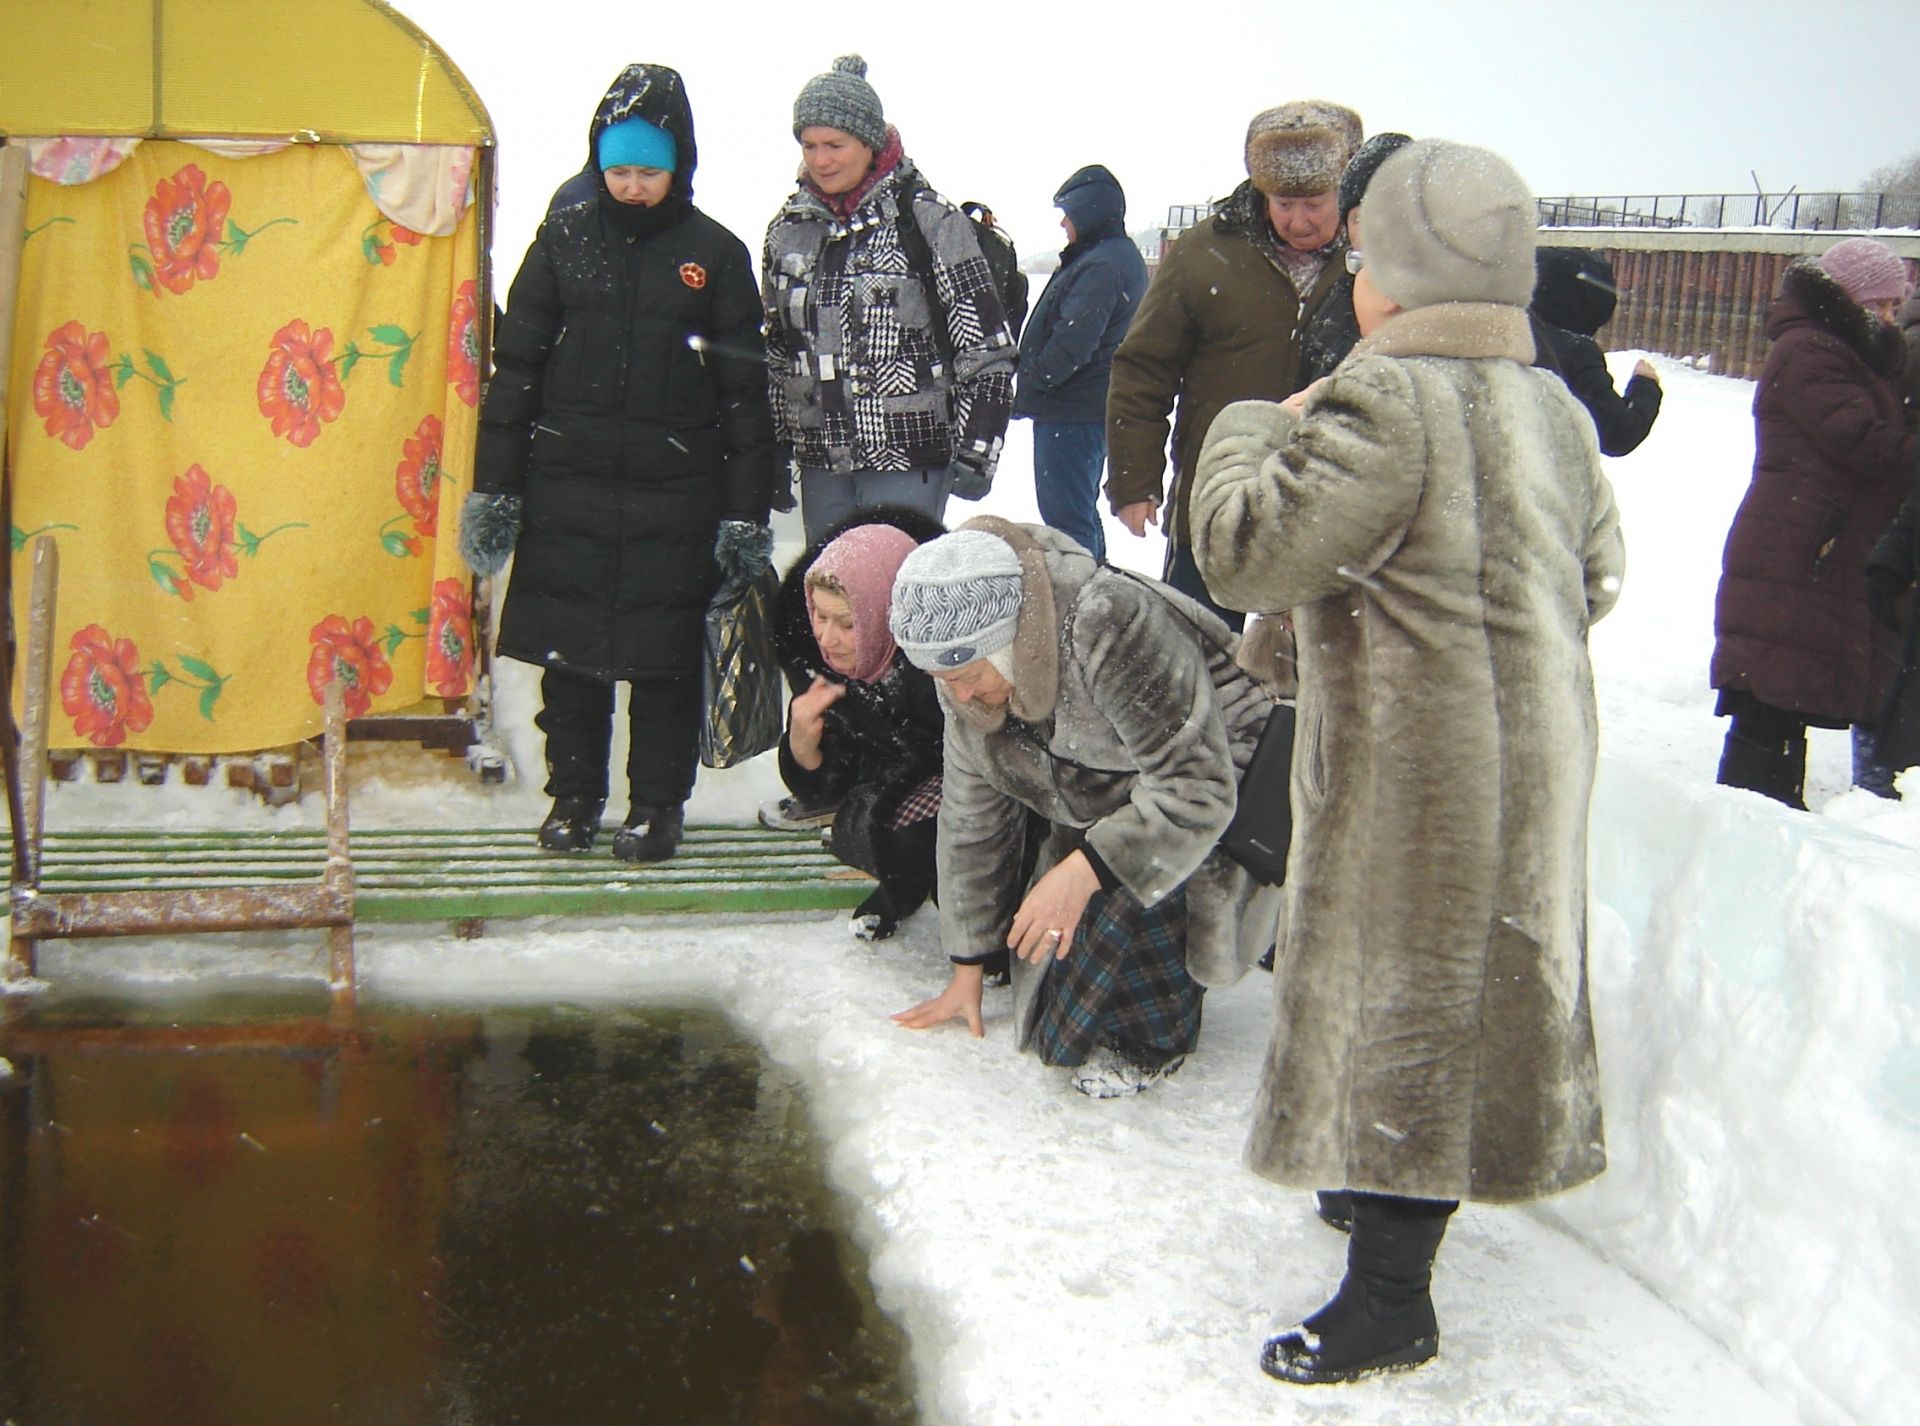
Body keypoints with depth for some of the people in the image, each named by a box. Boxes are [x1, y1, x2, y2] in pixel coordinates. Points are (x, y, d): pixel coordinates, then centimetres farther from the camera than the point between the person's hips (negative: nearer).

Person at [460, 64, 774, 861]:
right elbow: (515, 367, 7)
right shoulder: (565, 239, 5)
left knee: (665, 653, 2)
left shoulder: (714, 254, 2)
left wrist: (746, 511, -1)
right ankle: (573, 796, 22)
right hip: (567, 485, 2)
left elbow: (746, 392, 3)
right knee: (568, 651, 6)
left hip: (674, 496, -1)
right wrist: (492, 489, 3)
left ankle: (657, 803, 17)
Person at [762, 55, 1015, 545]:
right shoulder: (788, 228, 10)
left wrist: (975, 452, -10)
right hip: (820, 464, 5)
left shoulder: (928, 220, -6)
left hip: (908, 461, -5)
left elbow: (987, 350, -6)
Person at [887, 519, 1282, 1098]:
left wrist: (1084, 871, -42)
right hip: (1102, 804, 7)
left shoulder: (1113, 626, -36)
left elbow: (1196, 789, -34)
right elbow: (973, 813, 0)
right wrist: (966, 970, 5)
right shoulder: (968, 671, -11)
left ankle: (1156, 1035, -11)